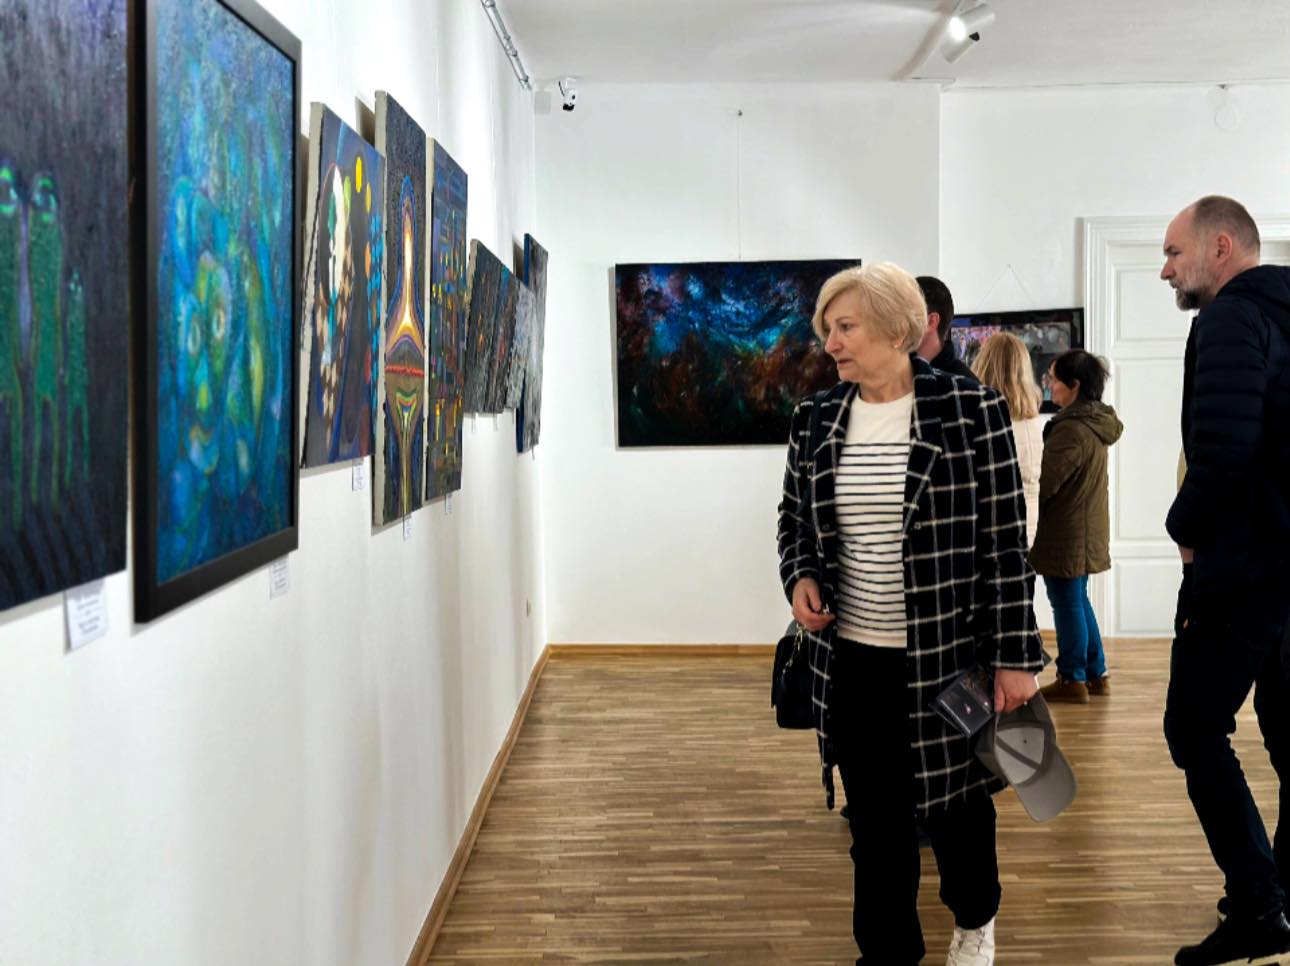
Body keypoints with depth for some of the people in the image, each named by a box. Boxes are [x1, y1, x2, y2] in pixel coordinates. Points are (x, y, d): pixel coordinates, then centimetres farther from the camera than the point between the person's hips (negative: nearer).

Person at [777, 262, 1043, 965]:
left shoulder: (972, 413, -10)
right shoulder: (814, 419, 2)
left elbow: (1006, 543, -8)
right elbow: (794, 519, 15)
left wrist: (1015, 656, -9)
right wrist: (800, 576, -6)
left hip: (945, 659, -3)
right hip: (850, 661, 3)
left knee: (956, 802, 15)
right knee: (874, 819, 11)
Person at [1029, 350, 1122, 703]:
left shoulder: (1071, 430, -22)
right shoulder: (1096, 423, 9)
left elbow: (1044, 482, -20)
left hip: (1066, 532, -10)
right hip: (1087, 528, 10)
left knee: (1067, 602, 0)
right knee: (1078, 600, 18)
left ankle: (1072, 679, 9)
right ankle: (1096, 673, 25)